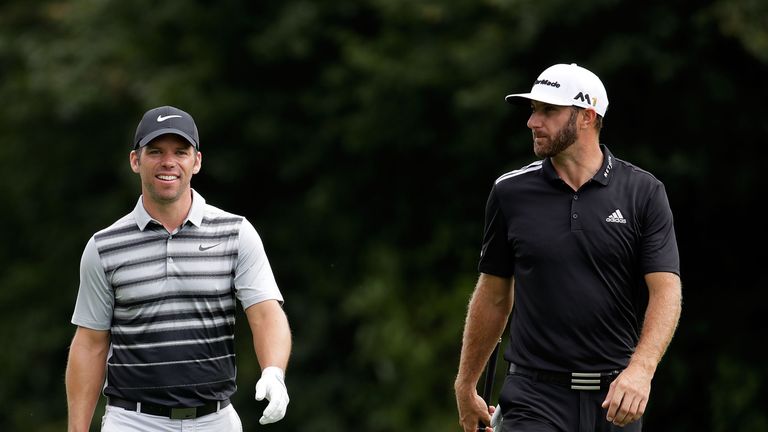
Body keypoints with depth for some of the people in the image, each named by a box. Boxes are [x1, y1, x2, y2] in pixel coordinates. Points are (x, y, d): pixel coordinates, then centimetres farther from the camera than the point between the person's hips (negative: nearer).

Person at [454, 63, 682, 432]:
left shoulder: (643, 192, 0)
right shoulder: (510, 192, 4)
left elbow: (666, 290, -8)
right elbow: (494, 294, 13)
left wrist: (641, 369, -24)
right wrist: (466, 385, 16)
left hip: (615, 400, 0)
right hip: (534, 398, 0)